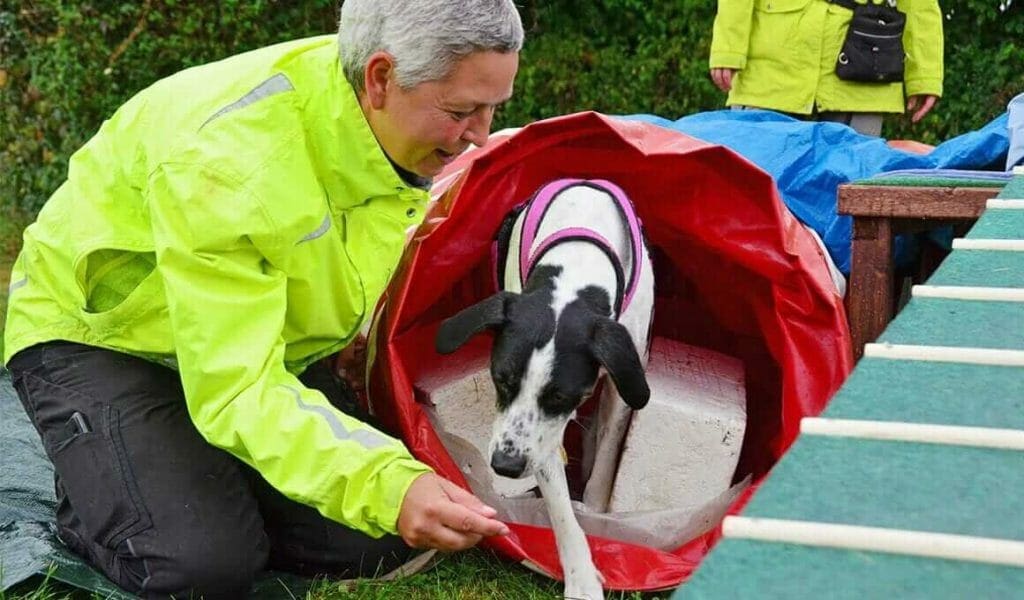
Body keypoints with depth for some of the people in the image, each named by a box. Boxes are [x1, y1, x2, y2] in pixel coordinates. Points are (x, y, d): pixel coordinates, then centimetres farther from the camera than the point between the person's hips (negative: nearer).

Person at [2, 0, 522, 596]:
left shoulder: (406, 126, -14)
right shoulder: (221, 154, -36)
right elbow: (233, 388, -38)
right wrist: (384, 486, -52)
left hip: (266, 340, 6)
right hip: (99, 335, -6)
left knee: (384, 542, -10)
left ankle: (215, 488, 15)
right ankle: (92, 500, 6)